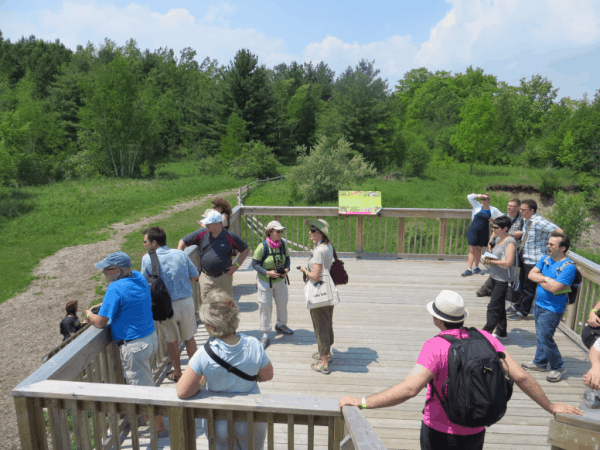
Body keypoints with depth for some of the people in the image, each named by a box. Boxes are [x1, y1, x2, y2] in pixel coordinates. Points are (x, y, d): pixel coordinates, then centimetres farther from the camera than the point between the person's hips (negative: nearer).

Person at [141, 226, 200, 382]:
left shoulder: (147, 259, -10)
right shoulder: (180, 254, -4)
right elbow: (194, 276, 2)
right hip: (187, 301, 2)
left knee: (171, 341, 17)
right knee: (189, 338, 18)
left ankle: (177, 373, 31)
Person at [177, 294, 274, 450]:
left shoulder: (204, 355, -29)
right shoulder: (254, 345, -22)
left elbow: (182, 392, -23)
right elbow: (267, 376, -6)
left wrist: (203, 378, -7)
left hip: (219, 425, -1)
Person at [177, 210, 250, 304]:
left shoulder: (230, 237, -9)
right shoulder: (202, 233, -2)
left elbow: (246, 249, 1)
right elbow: (183, 242, 8)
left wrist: (237, 265, -6)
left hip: (224, 278, -2)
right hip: (205, 277, 2)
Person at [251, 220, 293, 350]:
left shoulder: (283, 243, -7)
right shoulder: (262, 246, -21)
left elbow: (287, 258, 8)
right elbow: (255, 264, -14)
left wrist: (287, 269, -11)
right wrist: (267, 272, -25)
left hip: (281, 280, 5)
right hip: (265, 281, -5)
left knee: (282, 303, 19)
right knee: (265, 306, 2)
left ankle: (281, 325, 47)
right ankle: (265, 336, 16)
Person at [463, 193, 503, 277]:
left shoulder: (493, 209, 6)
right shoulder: (478, 206, 2)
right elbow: (469, 197, -4)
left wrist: (494, 219, -1)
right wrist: (480, 195, -9)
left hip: (484, 232, 2)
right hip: (474, 230, -2)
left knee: (479, 249, 12)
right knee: (472, 250, -5)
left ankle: (476, 268, 24)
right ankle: (469, 269, -6)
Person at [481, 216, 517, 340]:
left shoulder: (510, 242, -16)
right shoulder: (499, 240, 10)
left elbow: (508, 262, -25)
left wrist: (491, 261, -16)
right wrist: (488, 260, 2)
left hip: (503, 280, -9)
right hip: (495, 277, 9)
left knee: (493, 307, -6)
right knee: (499, 306, 18)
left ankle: (486, 332, 1)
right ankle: (501, 332, 30)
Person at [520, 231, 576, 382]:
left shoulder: (568, 267, -20)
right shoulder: (545, 259, 4)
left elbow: (554, 288, -26)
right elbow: (531, 274, -1)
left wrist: (540, 279, -10)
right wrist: (546, 279, -17)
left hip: (552, 309, -7)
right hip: (539, 304, 7)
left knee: (545, 338, -3)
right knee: (540, 335, 18)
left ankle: (558, 367, 18)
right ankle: (540, 362, 33)